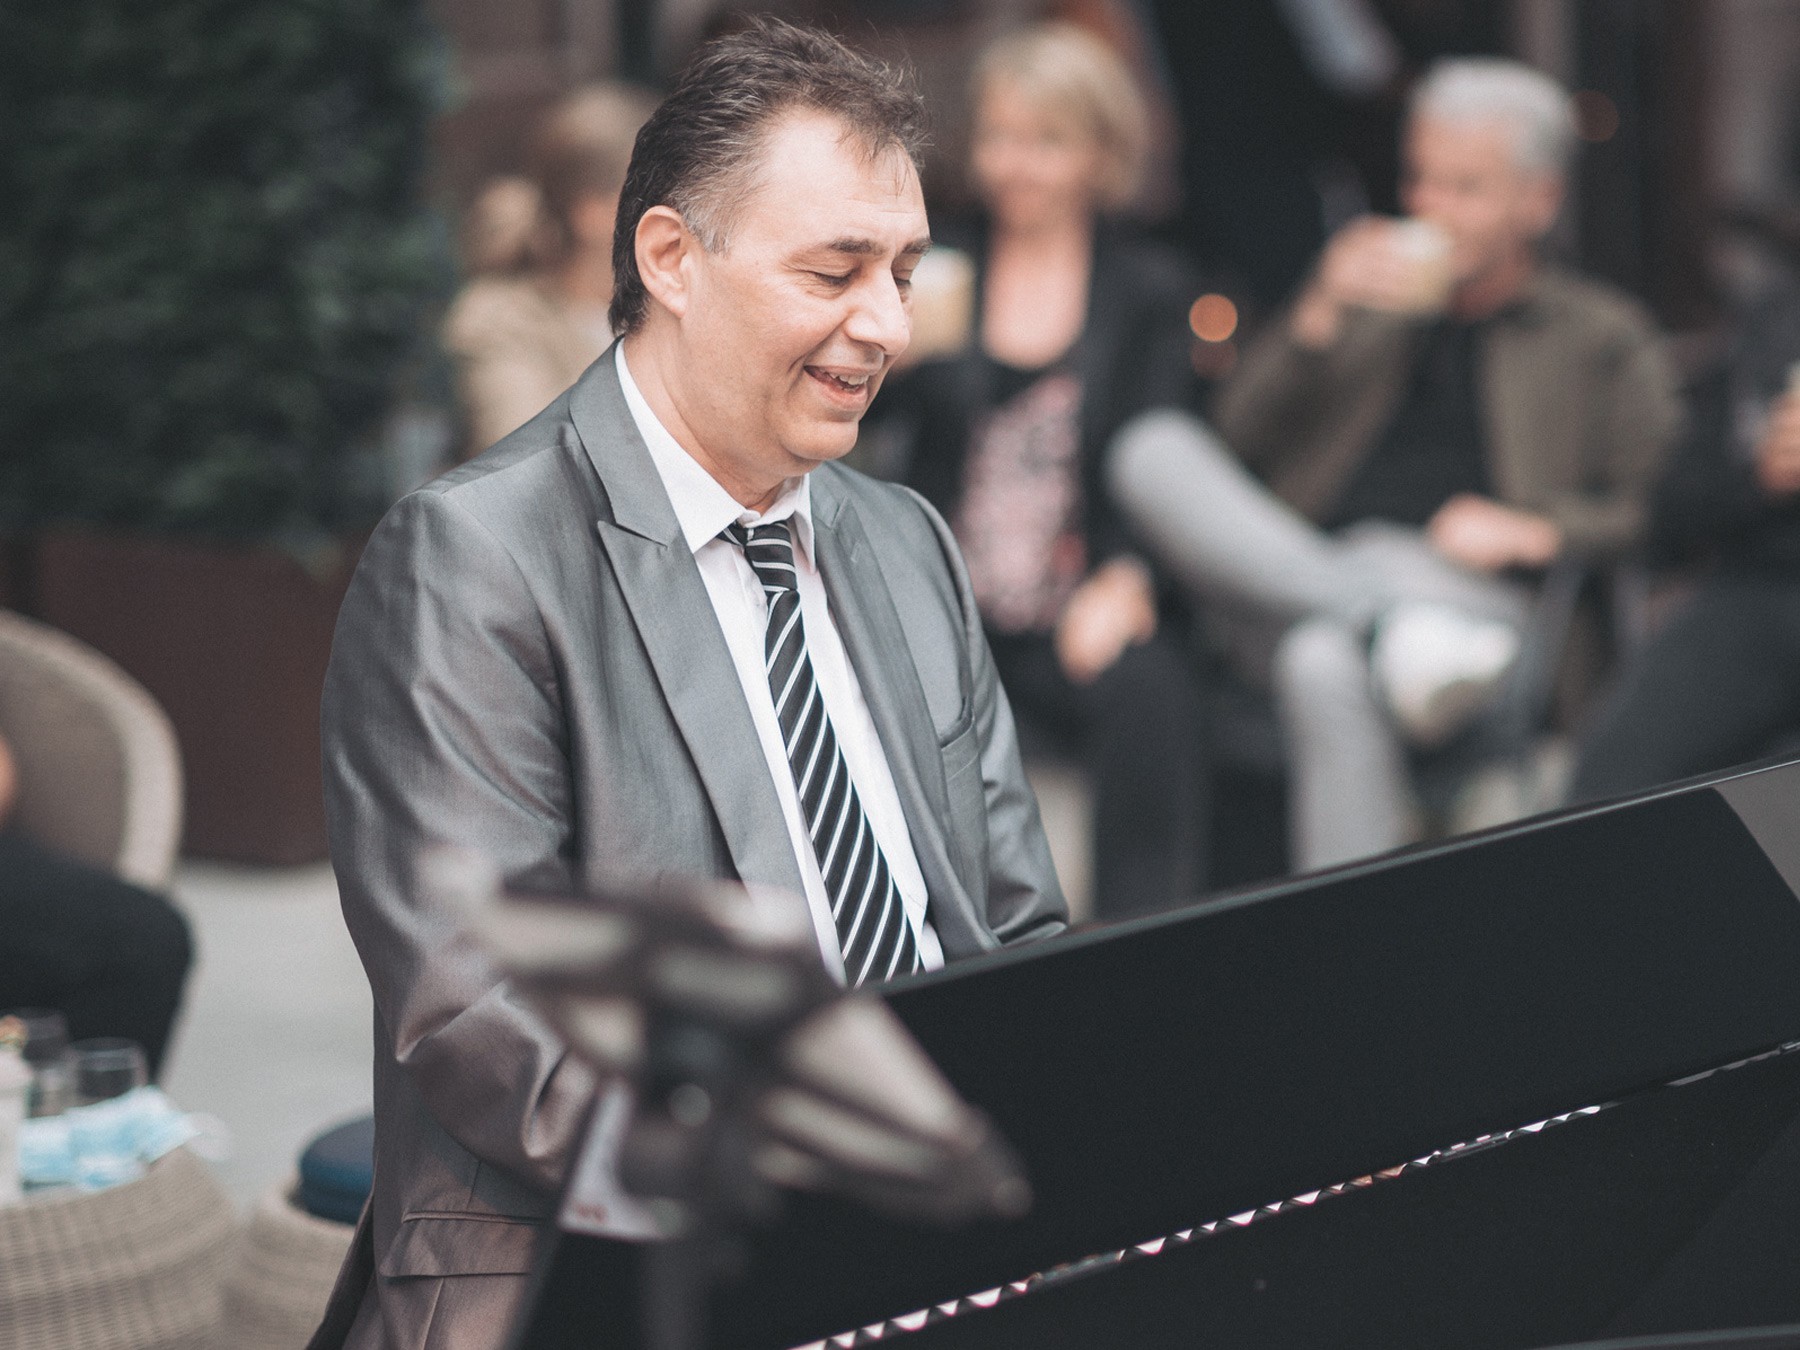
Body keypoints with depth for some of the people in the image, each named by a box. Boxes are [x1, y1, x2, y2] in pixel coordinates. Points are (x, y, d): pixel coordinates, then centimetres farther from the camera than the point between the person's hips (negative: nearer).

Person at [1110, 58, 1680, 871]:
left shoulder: (1601, 338, 22)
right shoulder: (1370, 301, 30)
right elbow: (1242, 436, 17)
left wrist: (1537, 530, -8)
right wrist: (1319, 317, 3)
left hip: (1475, 600, -4)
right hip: (1297, 581, 4)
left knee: (1326, 666, -40)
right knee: (1154, 449, -23)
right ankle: (1393, 629, -37)